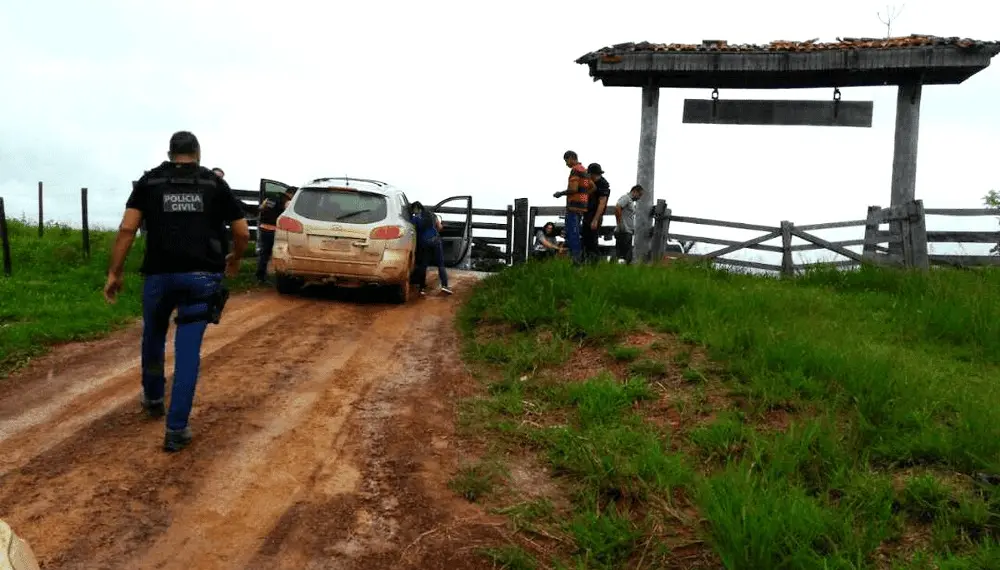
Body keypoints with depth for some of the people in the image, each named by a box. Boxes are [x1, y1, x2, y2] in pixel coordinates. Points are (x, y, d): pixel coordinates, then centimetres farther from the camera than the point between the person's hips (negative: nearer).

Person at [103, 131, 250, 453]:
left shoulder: (149, 181, 8)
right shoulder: (215, 183, 8)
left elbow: (127, 229, -2)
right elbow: (243, 233, 7)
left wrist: (115, 272, 2)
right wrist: (235, 259, 26)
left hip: (159, 274, 1)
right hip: (201, 276, -1)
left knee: (153, 336, 25)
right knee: (188, 349, 3)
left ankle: (153, 398, 46)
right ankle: (176, 430, 0)